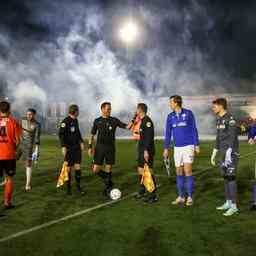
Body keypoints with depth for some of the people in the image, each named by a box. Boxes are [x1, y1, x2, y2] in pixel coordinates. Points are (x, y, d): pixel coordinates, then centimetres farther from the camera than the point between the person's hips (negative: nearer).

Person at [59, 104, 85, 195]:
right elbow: (61, 134, -16)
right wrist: (63, 146, -24)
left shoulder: (75, 120, 11)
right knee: (69, 168, 1)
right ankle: (68, 188, 14)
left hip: (77, 147, 6)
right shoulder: (65, 121, -11)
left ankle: (78, 187, 9)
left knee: (78, 167, 1)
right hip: (68, 148, -6)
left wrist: (81, 141, 17)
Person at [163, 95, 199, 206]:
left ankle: (190, 197, 3)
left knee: (187, 171, -8)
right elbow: (168, 133, 6)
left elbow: (194, 130, -3)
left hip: (188, 146, -4)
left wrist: (197, 145, -5)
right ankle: (181, 197, 17)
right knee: (179, 172, 6)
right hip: (177, 148, 4)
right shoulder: (170, 116, 5)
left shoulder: (188, 113, -6)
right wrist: (166, 149, 3)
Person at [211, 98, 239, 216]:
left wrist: (228, 155, -27)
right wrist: (214, 154, 18)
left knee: (230, 178, -9)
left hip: (231, 153, -9)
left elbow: (232, 138, -21)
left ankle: (234, 206, -2)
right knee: (226, 177, 11)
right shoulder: (219, 120, 14)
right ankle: (228, 203, 20)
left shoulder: (231, 119, -16)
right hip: (223, 153, 9)